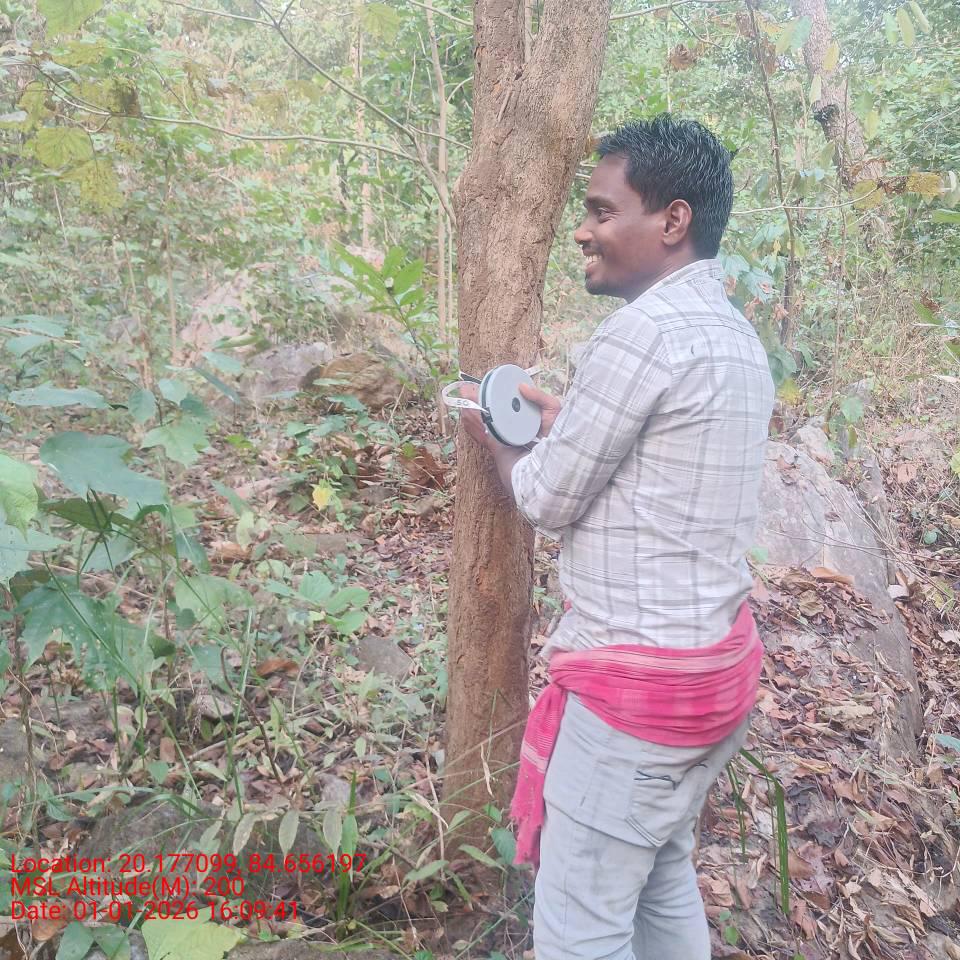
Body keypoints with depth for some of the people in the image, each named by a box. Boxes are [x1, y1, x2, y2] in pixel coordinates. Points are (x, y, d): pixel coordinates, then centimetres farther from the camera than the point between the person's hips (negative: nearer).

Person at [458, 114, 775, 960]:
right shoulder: (735, 334, 9)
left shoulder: (644, 330, -20)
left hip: (639, 679, -9)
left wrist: (495, 439, 6)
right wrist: (561, 421, 19)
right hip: (715, 657, 10)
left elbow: (549, 501, -13)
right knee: (663, 883, 25)